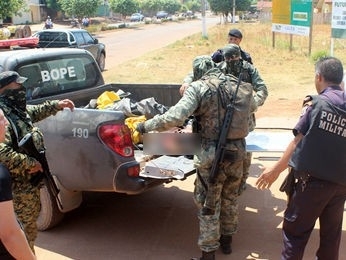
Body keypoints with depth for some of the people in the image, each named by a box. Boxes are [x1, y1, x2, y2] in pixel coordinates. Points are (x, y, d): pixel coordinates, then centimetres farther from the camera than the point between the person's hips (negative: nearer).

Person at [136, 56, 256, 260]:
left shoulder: (198, 87, -12)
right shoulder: (239, 85, 5)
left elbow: (174, 117, -22)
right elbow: (252, 106, 24)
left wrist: (147, 125, -11)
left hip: (213, 154, -6)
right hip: (238, 151, 6)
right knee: (230, 197, 24)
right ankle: (227, 239, 41)